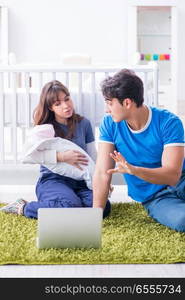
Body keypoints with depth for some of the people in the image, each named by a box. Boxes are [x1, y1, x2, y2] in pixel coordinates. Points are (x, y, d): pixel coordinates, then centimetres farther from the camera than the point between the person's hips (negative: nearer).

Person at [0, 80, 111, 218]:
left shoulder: (83, 123, 11)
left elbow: (93, 157, 12)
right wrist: (62, 156, -22)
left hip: (79, 183, 4)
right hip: (52, 180, -4)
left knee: (104, 206, -26)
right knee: (71, 206, -36)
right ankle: (24, 208, -11)